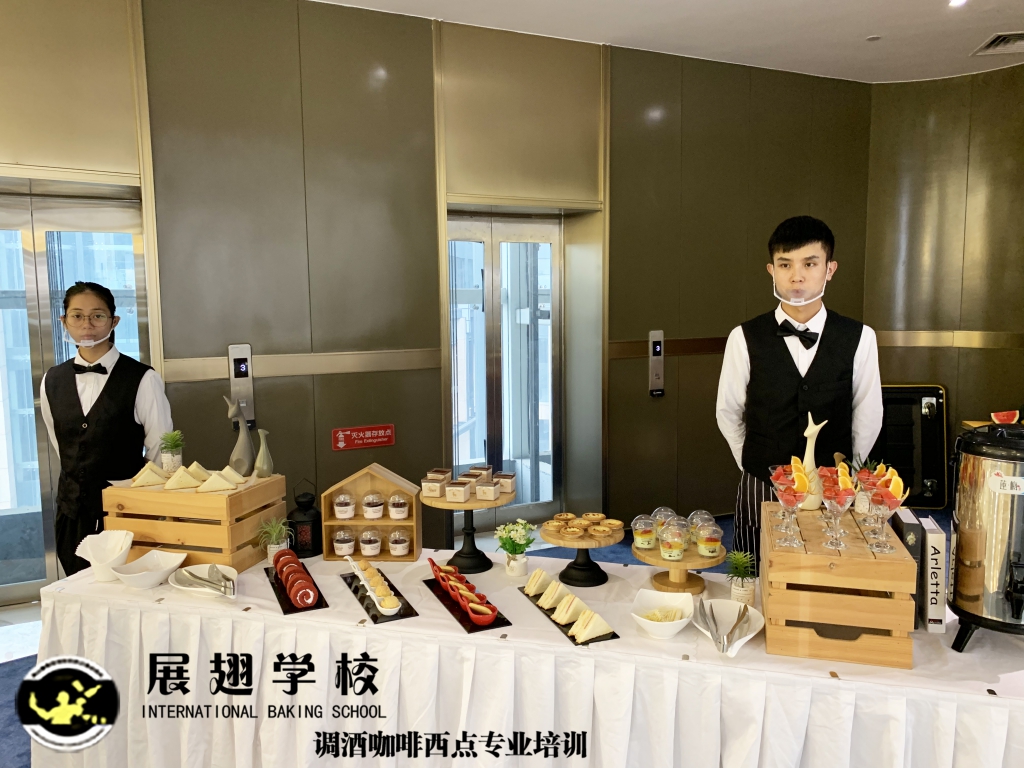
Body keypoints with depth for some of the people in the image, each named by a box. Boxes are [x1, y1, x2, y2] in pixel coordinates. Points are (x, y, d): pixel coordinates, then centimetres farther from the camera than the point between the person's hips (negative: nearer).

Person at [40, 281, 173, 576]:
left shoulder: (142, 379, -11)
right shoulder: (52, 381, 5)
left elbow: (160, 452, -6)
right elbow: (60, 445, 17)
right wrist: (82, 479, 15)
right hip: (73, 510, 5)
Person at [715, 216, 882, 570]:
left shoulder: (859, 338, -5)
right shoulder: (745, 338, -7)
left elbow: (868, 417, 5)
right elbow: (728, 412, 4)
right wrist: (756, 466, 8)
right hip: (761, 489, 0)